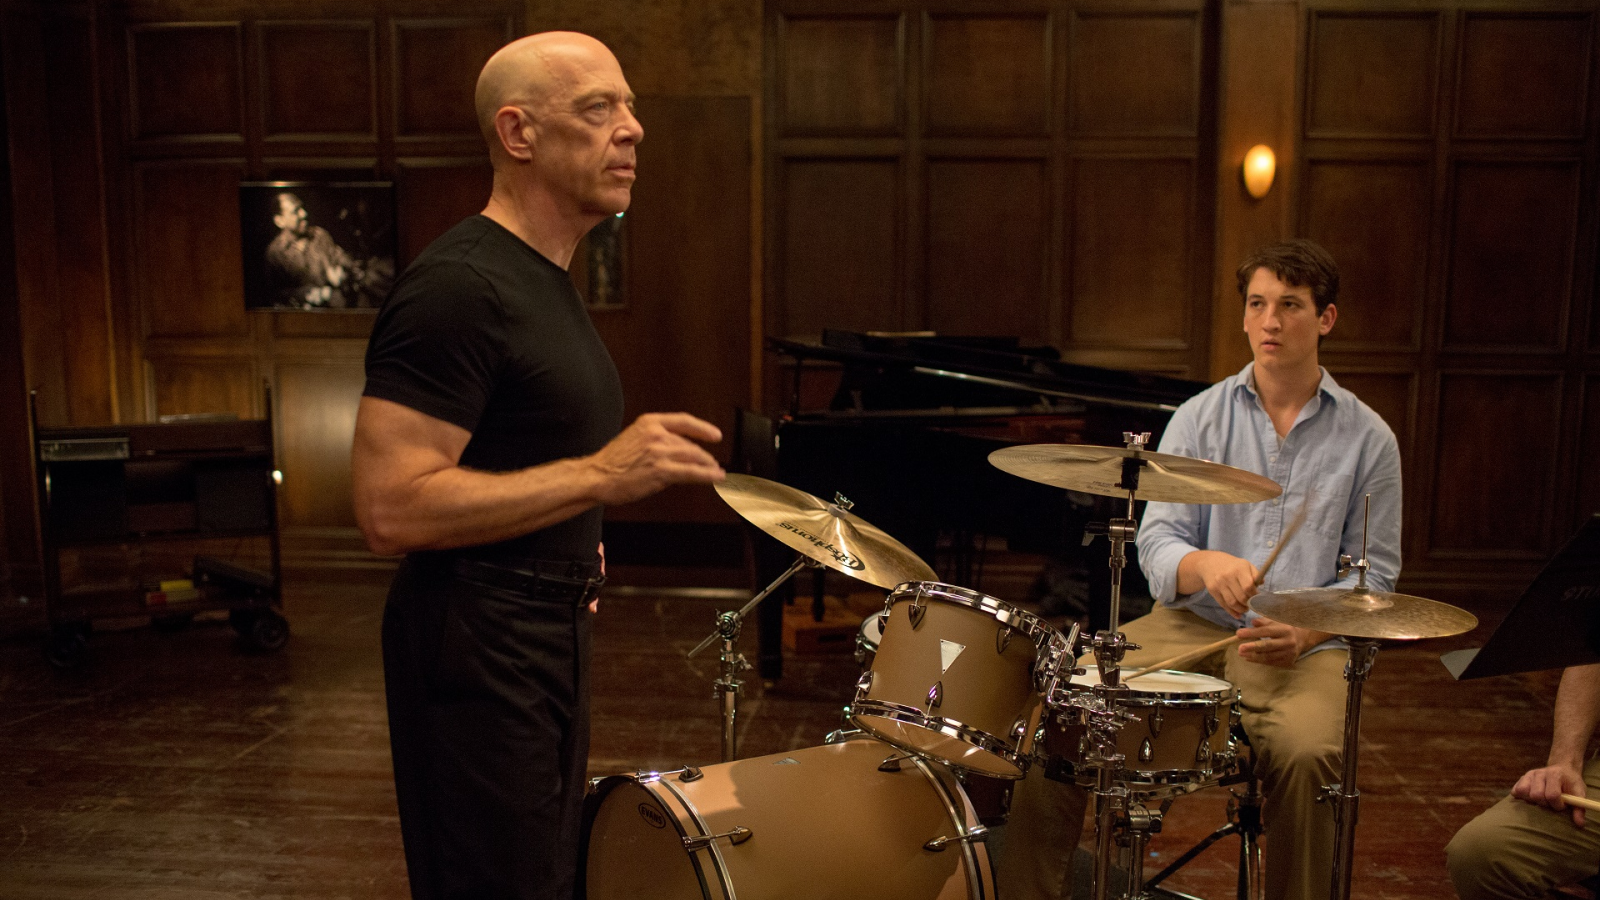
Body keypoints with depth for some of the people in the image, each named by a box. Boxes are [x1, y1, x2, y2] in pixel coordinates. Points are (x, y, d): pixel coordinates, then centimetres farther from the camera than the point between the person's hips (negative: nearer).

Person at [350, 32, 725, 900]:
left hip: (549, 633, 10)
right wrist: (600, 475, -28)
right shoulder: (457, 285, -19)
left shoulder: (547, 277, 12)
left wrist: (570, 538, 9)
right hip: (476, 647, -10)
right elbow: (389, 508, -27)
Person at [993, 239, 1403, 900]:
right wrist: (1205, 565, -26)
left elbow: (1373, 575, 7)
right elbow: (1156, 544, -2)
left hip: (1303, 647, -1)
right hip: (1190, 626, 1)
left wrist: (1305, 632, -13)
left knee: (1306, 752, -33)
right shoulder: (1198, 419, 6)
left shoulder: (1368, 438, 5)